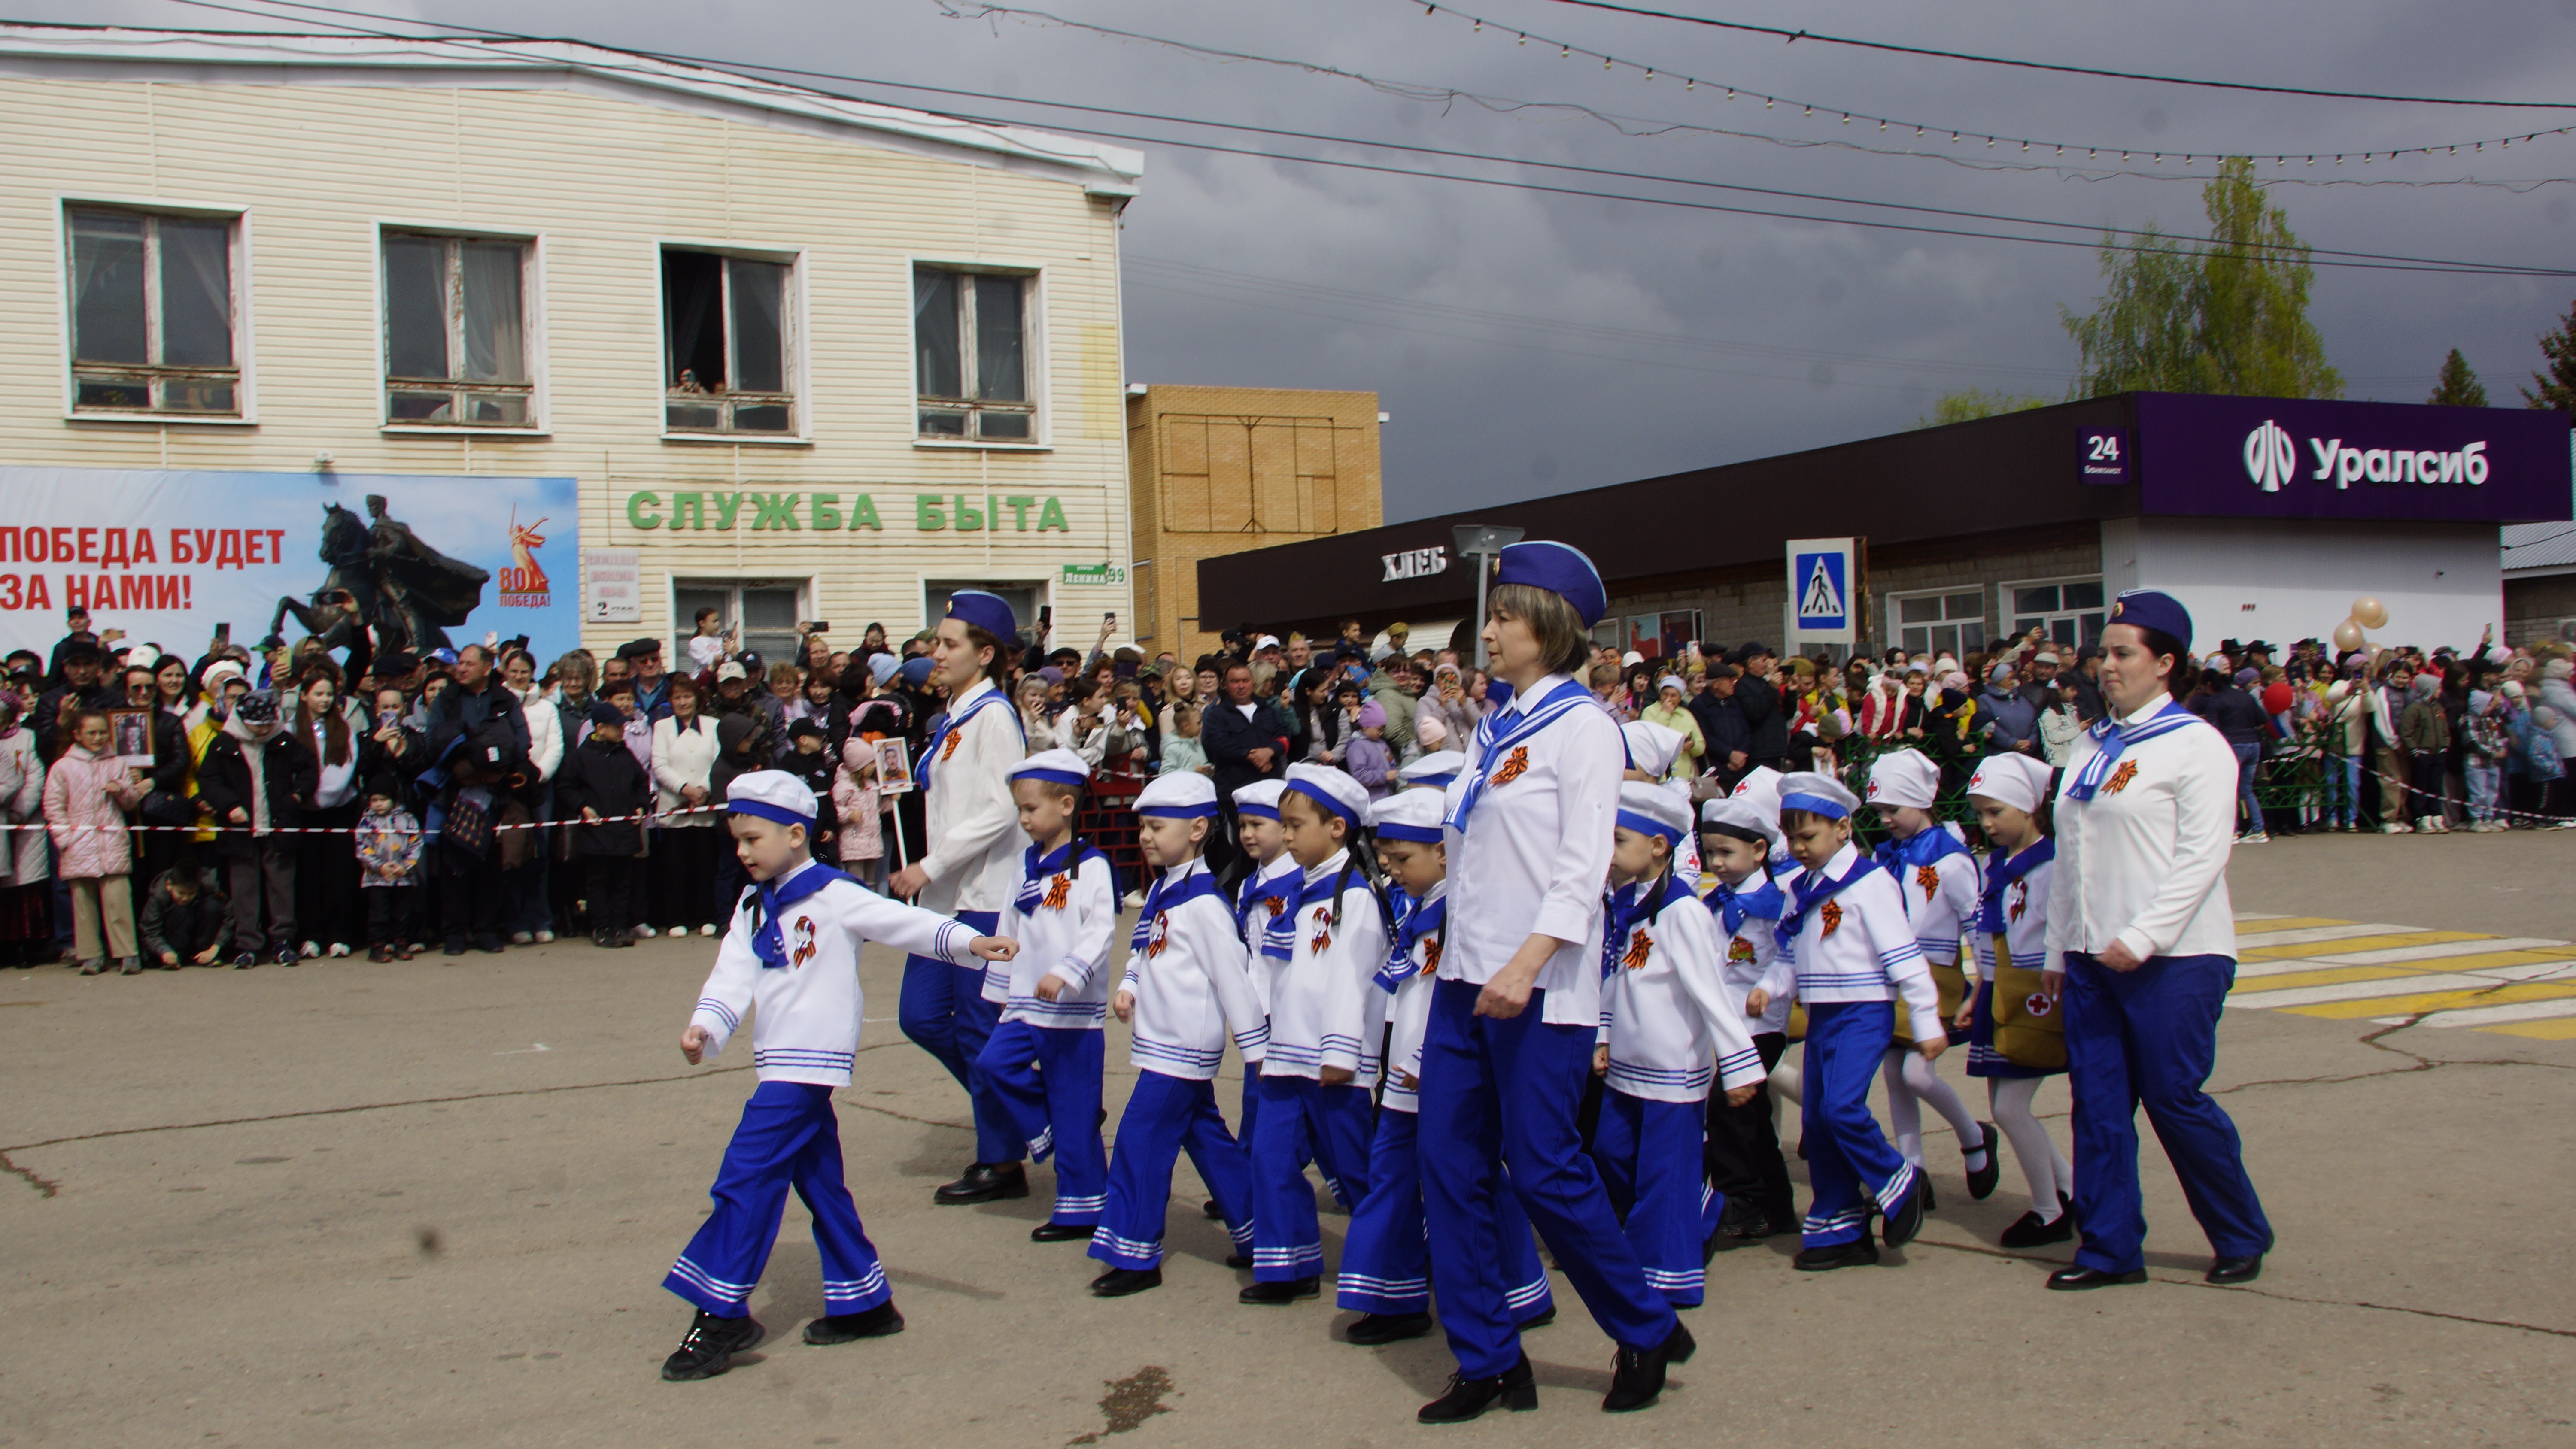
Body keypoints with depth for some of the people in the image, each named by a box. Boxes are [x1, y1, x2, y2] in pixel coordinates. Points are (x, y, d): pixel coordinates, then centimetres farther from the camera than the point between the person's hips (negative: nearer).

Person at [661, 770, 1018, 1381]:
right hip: (782, 1064, 8)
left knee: (747, 1176, -12)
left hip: (813, 1060, -8)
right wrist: (705, 1027, -12)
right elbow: (733, 975, 4)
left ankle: (722, 1314, -6)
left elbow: (904, 923, -17)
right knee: (819, 1182, 14)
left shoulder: (833, 896, -9)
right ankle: (866, 1305, 24)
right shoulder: (754, 907, 13)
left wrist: (969, 942, -31)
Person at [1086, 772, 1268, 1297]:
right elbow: (1145, 952, 22)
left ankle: (1134, 1256, 0)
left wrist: (1256, 1047, -12)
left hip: (1183, 1046, -10)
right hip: (1163, 1041, 10)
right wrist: (1128, 987, 1)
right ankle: (1258, 1237, 26)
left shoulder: (1203, 902, -16)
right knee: (1207, 1139, 15)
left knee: (1141, 1140, -8)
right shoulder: (1161, 891, 12)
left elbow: (1232, 973, -15)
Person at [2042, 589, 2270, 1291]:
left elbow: (2202, 856, -15)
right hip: (2093, 959, 7)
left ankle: (2242, 1238, 19)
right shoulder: (2093, 746, 14)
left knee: (2175, 1099, -1)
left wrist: (2141, 939, -20)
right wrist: (2059, 949, 14)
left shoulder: (2194, 745, -8)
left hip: (2171, 959, -7)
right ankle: (2110, 1248, 15)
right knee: (2098, 1104, 6)